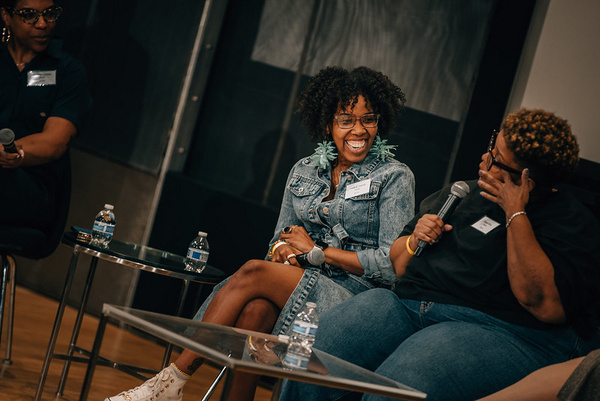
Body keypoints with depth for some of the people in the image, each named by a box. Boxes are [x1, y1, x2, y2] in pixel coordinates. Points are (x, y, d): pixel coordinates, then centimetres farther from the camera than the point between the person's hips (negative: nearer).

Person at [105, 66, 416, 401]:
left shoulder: (395, 177, -2)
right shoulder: (304, 171, 14)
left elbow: (394, 265, -10)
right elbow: (280, 238, 19)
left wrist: (317, 251, -8)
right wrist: (283, 249, -7)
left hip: (356, 295, -5)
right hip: (301, 282, 5)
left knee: (253, 273, -27)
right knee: (254, 310, -32)